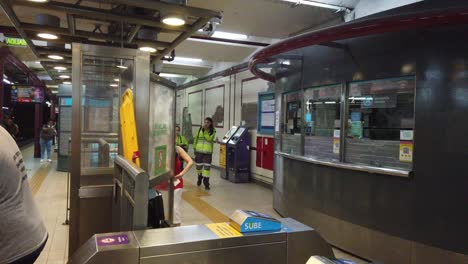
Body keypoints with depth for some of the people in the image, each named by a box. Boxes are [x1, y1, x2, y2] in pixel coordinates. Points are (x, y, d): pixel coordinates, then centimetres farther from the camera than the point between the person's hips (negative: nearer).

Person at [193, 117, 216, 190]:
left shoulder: (213, 131, -1)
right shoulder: (200, 129, 5)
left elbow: (209, 138, -17)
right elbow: (196, 138, 11)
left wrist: (205, 130, -19)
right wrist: (194, 148, 11)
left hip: (208, 152, -2)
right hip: (199, 151, 2)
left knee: (207, 167, -6)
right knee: (198, 166, 11)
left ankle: (206, 183, 1)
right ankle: (199, 178, 40)